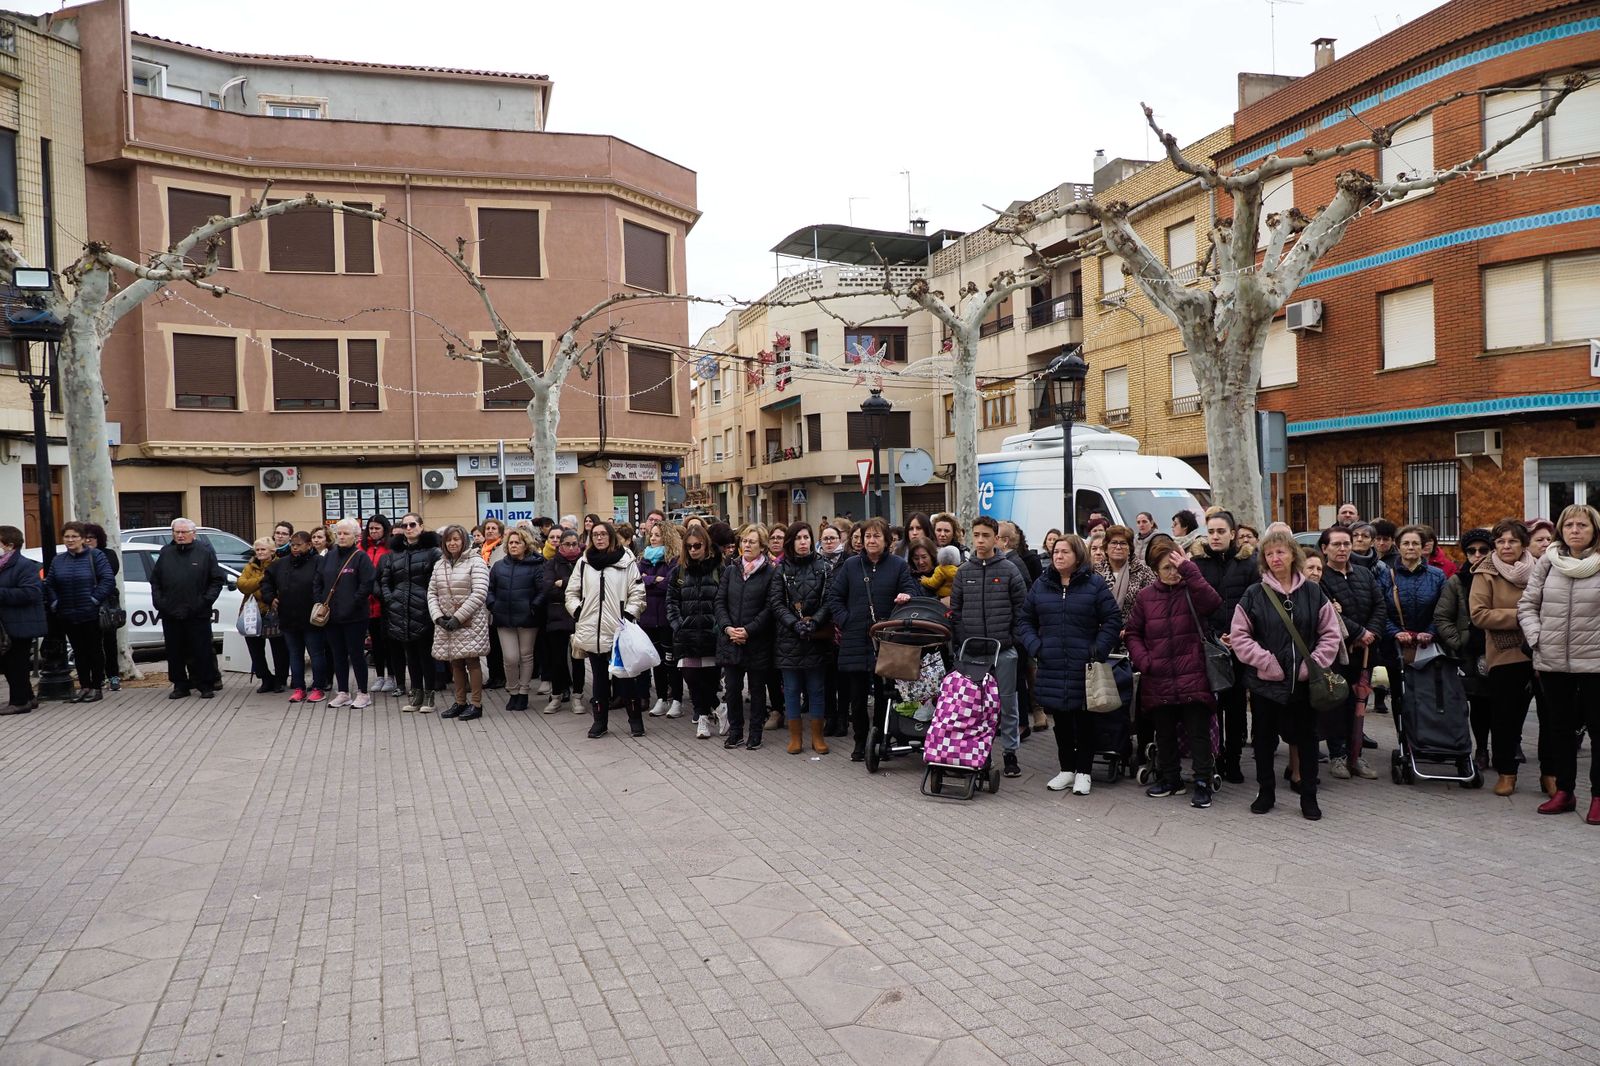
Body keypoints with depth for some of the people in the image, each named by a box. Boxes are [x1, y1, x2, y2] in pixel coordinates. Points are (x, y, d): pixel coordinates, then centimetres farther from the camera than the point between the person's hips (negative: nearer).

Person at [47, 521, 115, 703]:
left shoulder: (95, 556, -5)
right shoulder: (58, 560, 10)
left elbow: (108, 580, -11)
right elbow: (49, 584, 17)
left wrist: (95, 599, -17)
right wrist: (54, 602, 4)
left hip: (90, 615, -5)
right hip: (68, 616, 5)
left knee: (94, 650, 4)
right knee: (78, 652, 12)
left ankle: (96, 687, 11)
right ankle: (84, 686, 21)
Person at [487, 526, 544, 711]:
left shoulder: (535, 565, -3)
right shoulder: (499, 566, 9)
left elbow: (543, 590, -8)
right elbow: (490, 589, 13)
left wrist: (534, 607, -16)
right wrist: (493, 606, -1)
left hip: (527, 619, -2)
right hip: (504, 619, 2)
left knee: (526, 656, 9)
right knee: (510, 658, -2)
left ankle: (523, 693, 20)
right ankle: (512, 692, 16)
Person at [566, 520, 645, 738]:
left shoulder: (626, 561, 0)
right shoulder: (583, 562, 9)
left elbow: (637, 594, -1)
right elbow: (571, 592, 15)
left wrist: (628, 616, -10)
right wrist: (578, 612, 1)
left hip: (619, 630, -3)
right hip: (592, 630, 3)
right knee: (599, 677, 11)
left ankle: (635, 719, 14)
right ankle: (600, 720, 20)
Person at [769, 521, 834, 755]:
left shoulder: (823, 567, 4)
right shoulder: (781, 569, 3)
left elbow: (828, 600, -2)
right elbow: (776, 603, -3)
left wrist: (813, 622, -16)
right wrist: (796, 624, -15)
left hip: (817, 637, 0)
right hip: (788, 637, 0)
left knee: (816, 688, 6)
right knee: (792, 688, 6)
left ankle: (817, 736, 16)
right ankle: (795, 737, 15)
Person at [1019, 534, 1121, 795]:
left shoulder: (1095, 584, -2)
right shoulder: (1041, 584, 8)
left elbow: (1113, 620, -2)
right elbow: (1024, 619, 13)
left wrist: (1098, 651, -10)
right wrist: (1035, 646, -1)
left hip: (1083, 666, -3)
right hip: (1051, 667, 3)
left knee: (1084, 720, 4)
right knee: (1061, 720, 11)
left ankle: (1083, 772, 16)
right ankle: (1067, 769, 23)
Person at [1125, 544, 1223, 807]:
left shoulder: (1193, 591, -3)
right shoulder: (1146, 596, 6)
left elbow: (1213, 603, -26)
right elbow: (1133, 632, 11)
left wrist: (1189, 569, -27)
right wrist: (1142, 660, -4)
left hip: (1193, 678, -4)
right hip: (1158, 681, 4)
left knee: (1198, 733, 2)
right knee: (1164, 734, 16)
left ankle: (1202, 783, 12)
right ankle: (1169, 779, 30)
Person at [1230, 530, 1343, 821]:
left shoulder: (1313, 592, 1)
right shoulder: (1254, 595, -3)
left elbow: (1330, 633, 3)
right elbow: (1240, 636, -5)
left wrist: (1314, 664, -8)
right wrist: (1266, 662, -14)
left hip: (1304, 682, 1)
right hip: (1265, 682, -1)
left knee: (1307, 737, 9)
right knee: (1264, 739, 10)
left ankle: (1309, 797, 22)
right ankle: (1266, 792, 25)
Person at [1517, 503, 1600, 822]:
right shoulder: (1547, 563, 3)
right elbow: (1527, 605, 8)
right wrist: (1536, 637, -3)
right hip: (1553, 661, 3)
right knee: (1561, 727, 13)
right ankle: (1564, 791, 24)